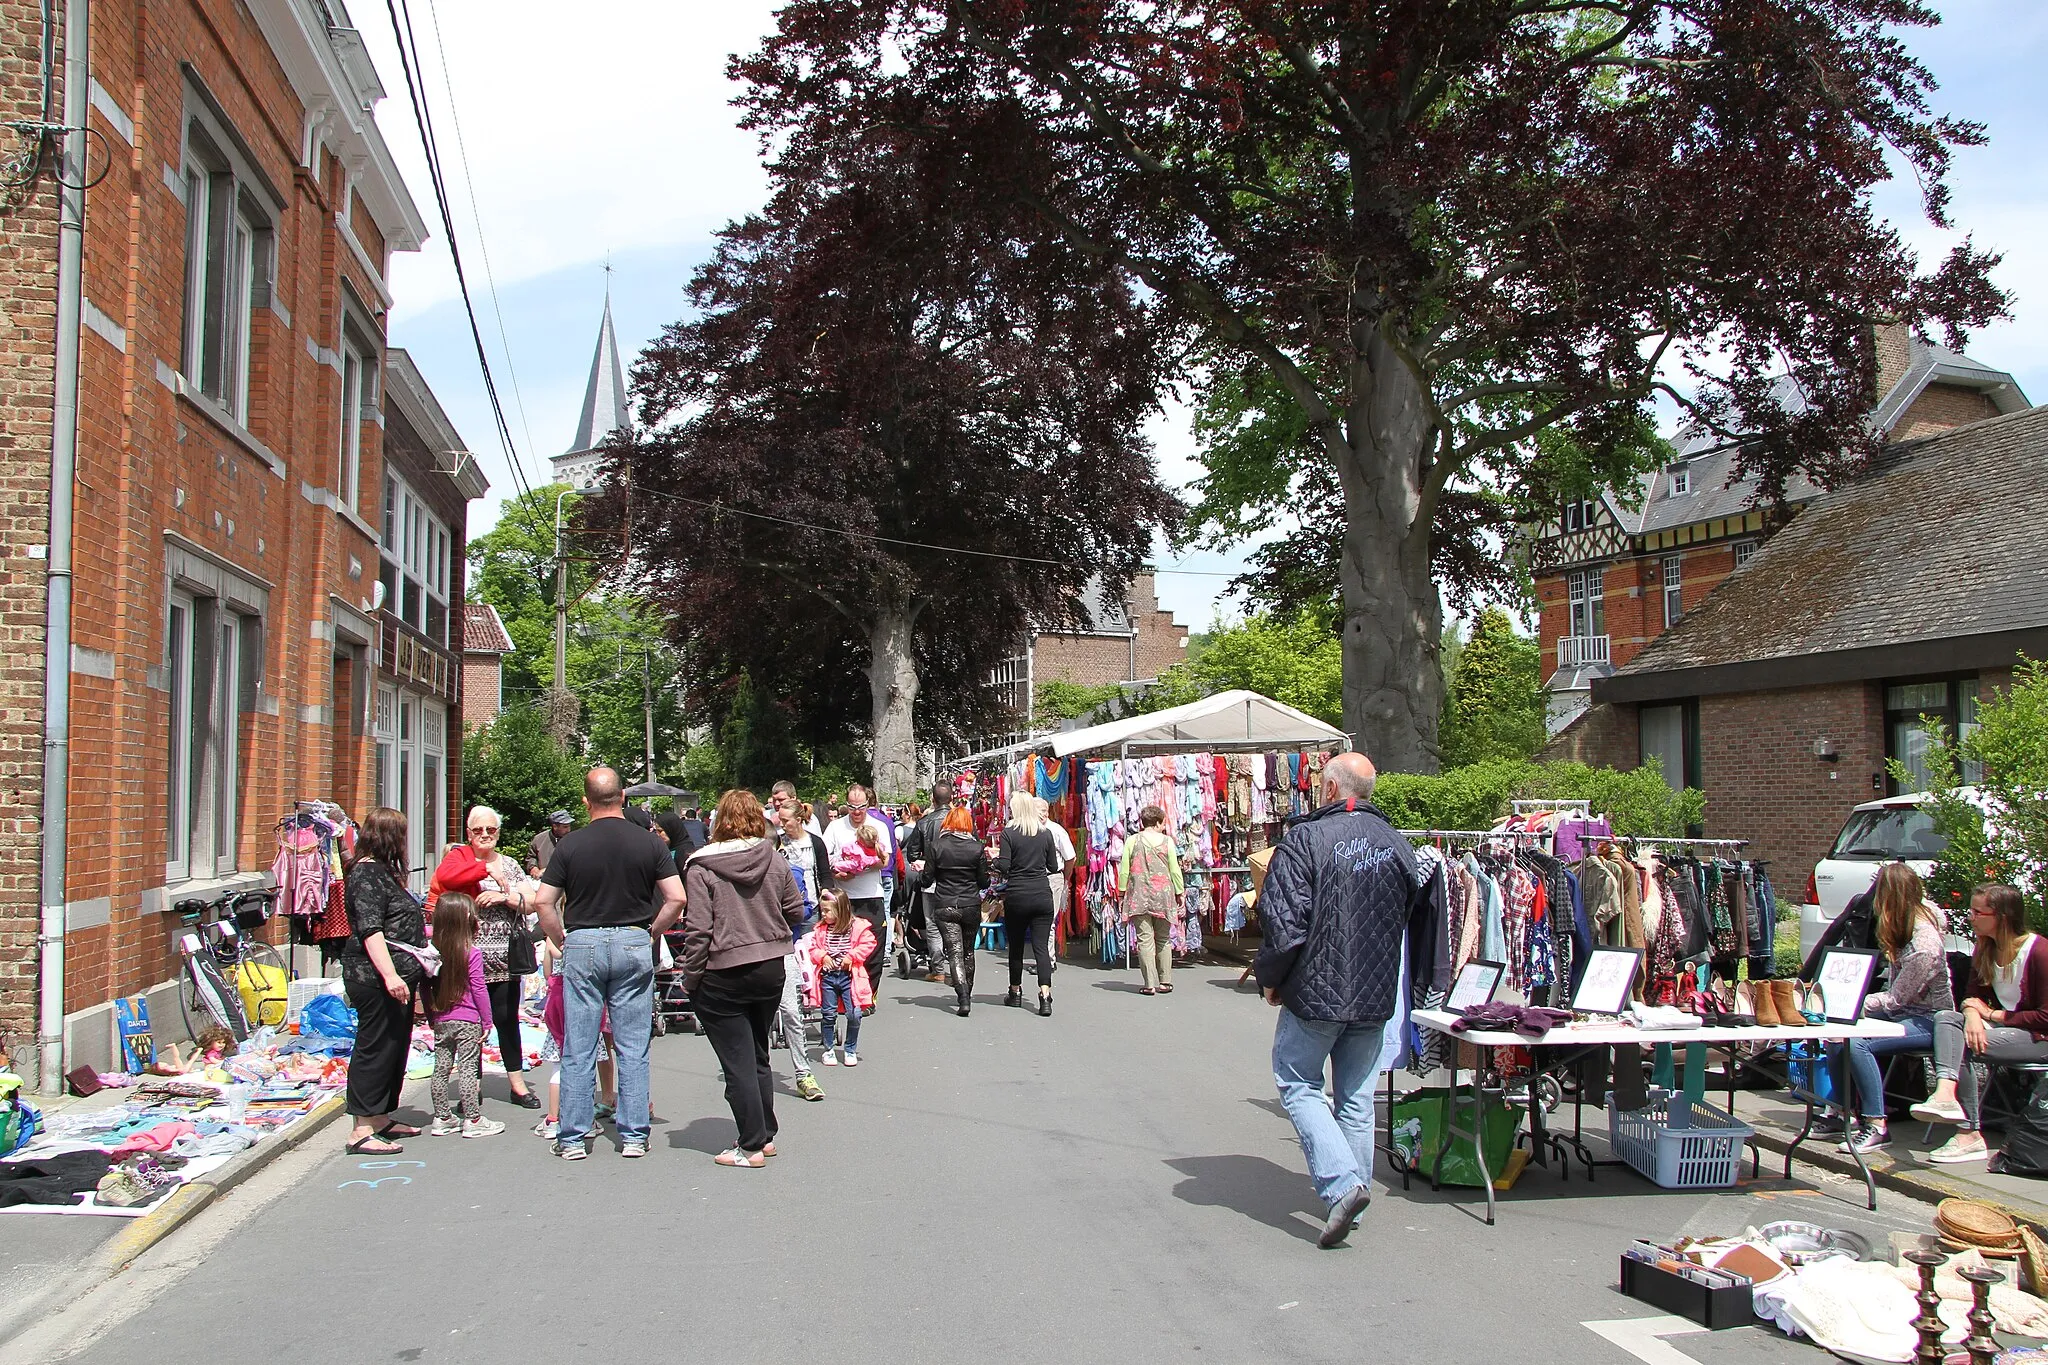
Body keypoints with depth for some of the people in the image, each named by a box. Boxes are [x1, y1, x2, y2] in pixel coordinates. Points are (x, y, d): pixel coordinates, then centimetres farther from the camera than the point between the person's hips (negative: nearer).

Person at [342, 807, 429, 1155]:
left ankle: (381, 1120, 26)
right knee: (376, 1049, -8)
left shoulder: (381, 871, 18)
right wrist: (389, 975, -30)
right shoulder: (367, 874, -14)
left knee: (395, 1048, 16)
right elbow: (370, 930, -23)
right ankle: (361, 1131, -4)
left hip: (395, 977, 11)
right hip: (375, 979, -11)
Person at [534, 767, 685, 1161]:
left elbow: (544, 903, -4)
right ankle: (633, 1135, 9)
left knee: (578, 1049, 5)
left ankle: (573, 1138, 9)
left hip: (582, 944, 0)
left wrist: (563, 941, 9)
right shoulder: (649, 843, -1)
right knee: (633, 1047, 6)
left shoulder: (570, 845, -2)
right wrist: (651, 933, 8)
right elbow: (676, 898, -5)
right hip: (634, 943, 1)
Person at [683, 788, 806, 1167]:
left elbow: (697, 929, -15)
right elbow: (795, 911, 5)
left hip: (722, 977, -5)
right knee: (758, 1057, 19)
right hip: (771, 969, 5)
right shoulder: (774, 859, -3)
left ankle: (752, 1146, 7)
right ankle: (765, 1135, 27)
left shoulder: (702, 867, -13)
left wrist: (690, 978, -5)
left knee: (738, 1063, 3)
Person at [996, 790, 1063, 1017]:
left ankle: (1015, 992, 26)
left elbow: (1004, 867, -12)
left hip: (1016, 896, -2)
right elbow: (1053, 867, 8)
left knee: (1016, 945, 14)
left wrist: (995, 859, 8)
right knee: (1041, 946, -1)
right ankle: (1045, 994, -16)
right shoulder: (1045, 833, 3)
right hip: (1042, 895, 2)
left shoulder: (1009, 833, -7)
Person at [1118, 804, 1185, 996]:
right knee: (1163, 940, 12)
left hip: (1139, 896, -1)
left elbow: (1124, 870, 0)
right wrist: (1180, 893, 13)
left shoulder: (1132, 840, -1)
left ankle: (1150, 984, -5)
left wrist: (1122, 892, 10)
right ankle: (1165, 982, 14)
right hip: (1163, 895, 1)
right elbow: (1175, 870, 3)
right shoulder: (1167, 841, -1)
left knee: (1145, 940, -1)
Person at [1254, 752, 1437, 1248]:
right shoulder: (1398, 845, 4)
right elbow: (1421, 920, 12)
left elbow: (1283, 921, -18)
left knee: (1297, 1084, 7)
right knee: (1356, 1097, 14)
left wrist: (1271, 978, -3)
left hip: (1316, 991, -5)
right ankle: (1353, 1189, 18)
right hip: (1376, 997, 5)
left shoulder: (1306, 839, -14)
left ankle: (1342, 1183, -9)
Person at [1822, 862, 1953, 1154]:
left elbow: (1897, 997, -21)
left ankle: (1876, 1126, -20)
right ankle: (1845, 1114, 3)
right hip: (1904, 1012, 9)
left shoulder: (1924, 946, -27)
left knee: (1857, 1043, -28)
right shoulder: (1921, 913, 0)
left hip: (1928, 1021, -9)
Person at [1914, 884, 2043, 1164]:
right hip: (2002, 1026, 7)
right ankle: (1945, 1094, -40)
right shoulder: (1985, 949, 7)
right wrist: (1972, 1013, -18)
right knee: (1945, 1017, -20)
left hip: (2038, 1037, -7)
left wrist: (1993, 1015, -14)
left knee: (1965, 1046, -27)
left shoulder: (2038, 951, -17)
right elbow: (1973, 994, 6)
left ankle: (1969, 1135, -23)